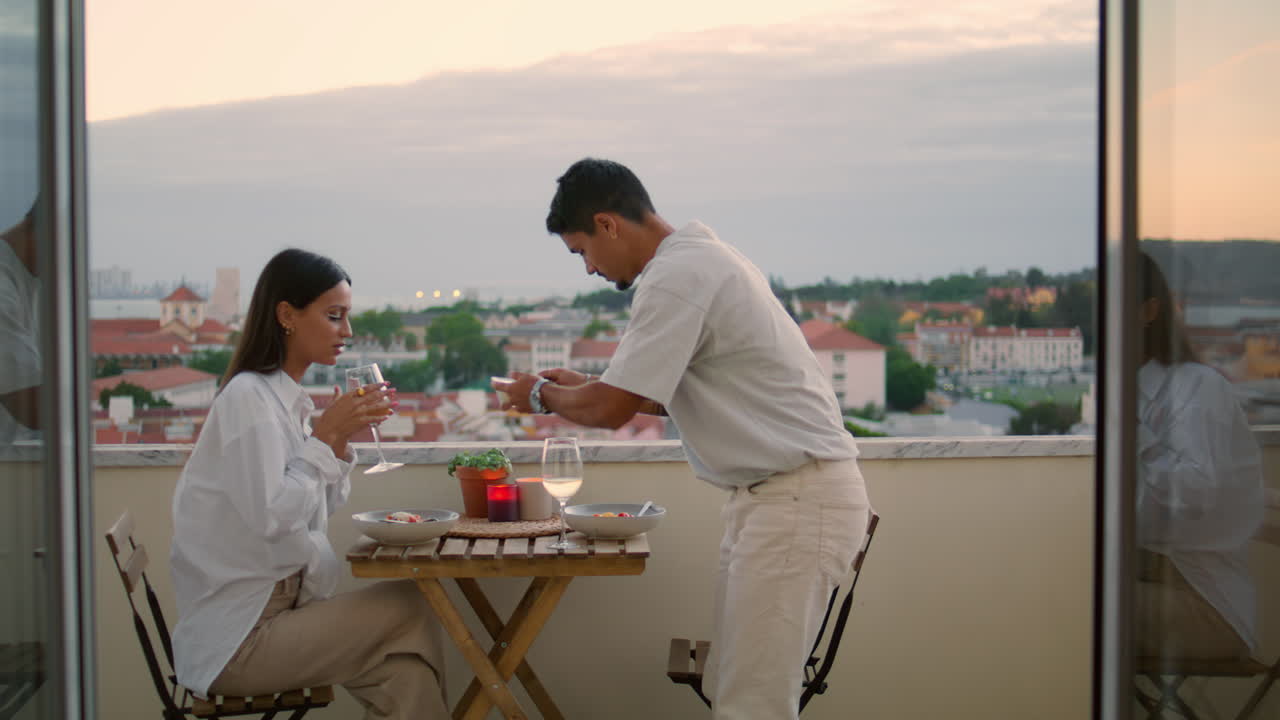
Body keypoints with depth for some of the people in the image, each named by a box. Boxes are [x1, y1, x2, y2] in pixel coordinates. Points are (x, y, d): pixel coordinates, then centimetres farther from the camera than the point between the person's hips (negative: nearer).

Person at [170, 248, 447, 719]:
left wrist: (341, 438, 2)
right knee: (412, 609, -15)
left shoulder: (285, 398, 13)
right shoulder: (248, 397, -14)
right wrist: (324, 436, -15)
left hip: (279, 607, 8)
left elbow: (313, 513, 15)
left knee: (404, 669, -14)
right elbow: (272, 517, -22)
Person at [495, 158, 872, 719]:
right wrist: (581, 387, 18)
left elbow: (610, 409, -15)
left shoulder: (677, 277, -16)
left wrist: (542, 394, 4)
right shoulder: (701, 258, 16)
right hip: (775, 494, 10)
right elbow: (672, 395, 22)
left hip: (800, 498, -10)